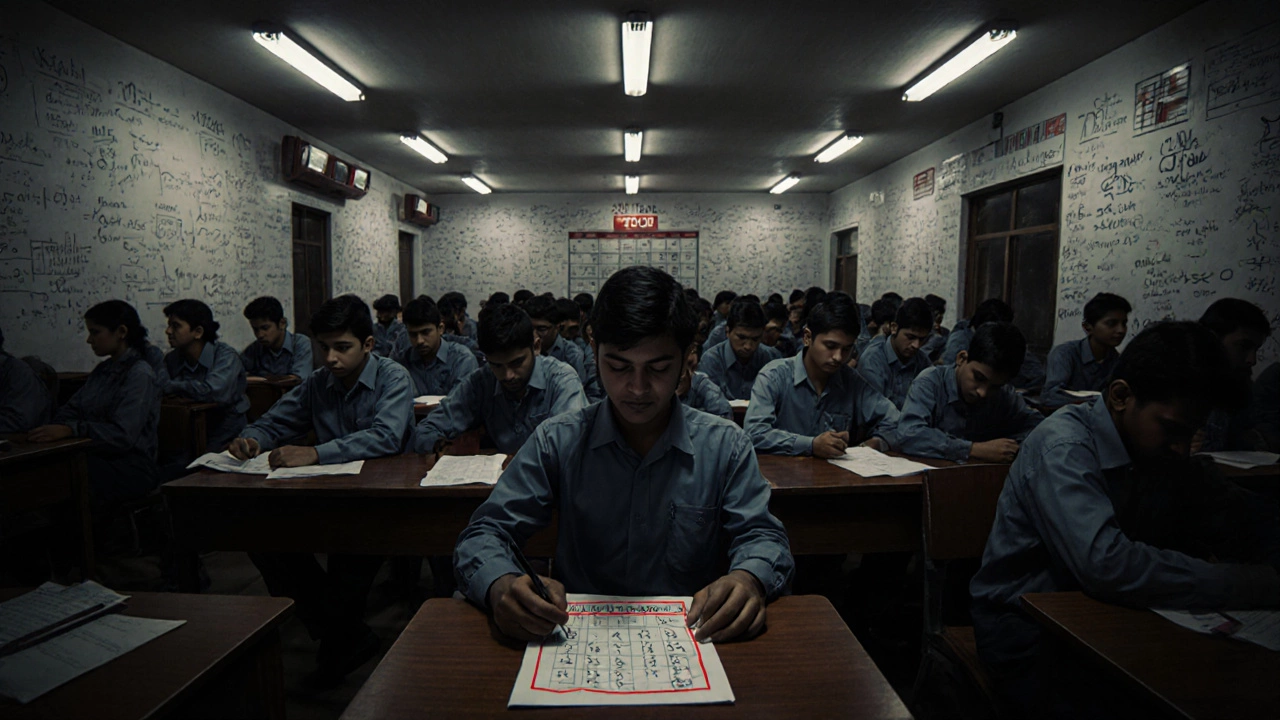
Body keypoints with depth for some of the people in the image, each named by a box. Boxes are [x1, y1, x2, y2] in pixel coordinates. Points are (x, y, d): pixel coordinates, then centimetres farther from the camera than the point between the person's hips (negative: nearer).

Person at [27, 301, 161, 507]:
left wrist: (70, 429, -28)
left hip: (130, 469, -7)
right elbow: (71, 409, 9)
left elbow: (123, 435, -19)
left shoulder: (140, 375, -10)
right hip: (98, 458, 7)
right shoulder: (103, 370, 16)